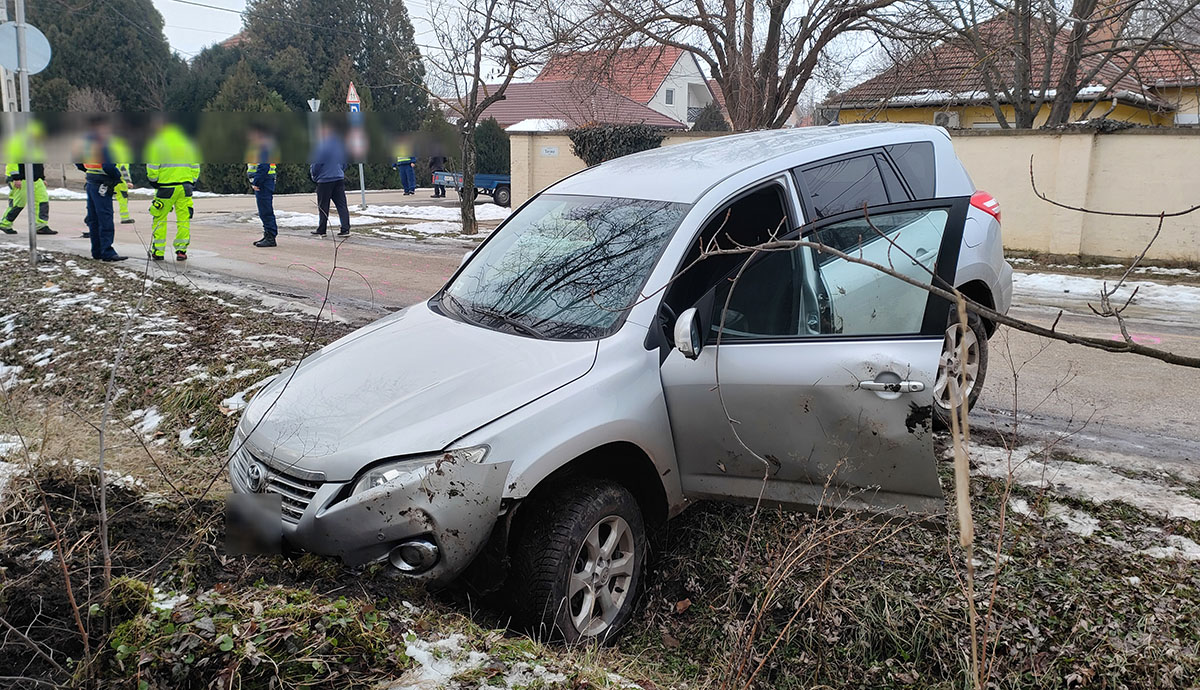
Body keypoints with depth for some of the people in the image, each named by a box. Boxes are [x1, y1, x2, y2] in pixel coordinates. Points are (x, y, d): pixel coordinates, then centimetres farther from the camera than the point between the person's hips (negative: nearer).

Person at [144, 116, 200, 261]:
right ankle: (181, 250, 4)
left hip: (165, 187, -3)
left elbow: (152, 168, -7)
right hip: (185, 187, 3)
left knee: (159, 219, 9)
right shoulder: (186, 142, 7)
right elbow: (195, 166, 10)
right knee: (184, 219, 7)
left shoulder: (157, 143, -5)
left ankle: (158, 251, 10)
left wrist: (153, 181, 9)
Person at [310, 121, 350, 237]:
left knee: (323, 206, 4)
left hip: (325, 180, -5)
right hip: (339, 179, 6)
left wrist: (313, 175, 9)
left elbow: (316, 164, -9)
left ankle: (321, 230, 11)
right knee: (341, 205, 4)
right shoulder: (339, 144, 7)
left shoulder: (321, 146, -14)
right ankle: (345, 228, -2)